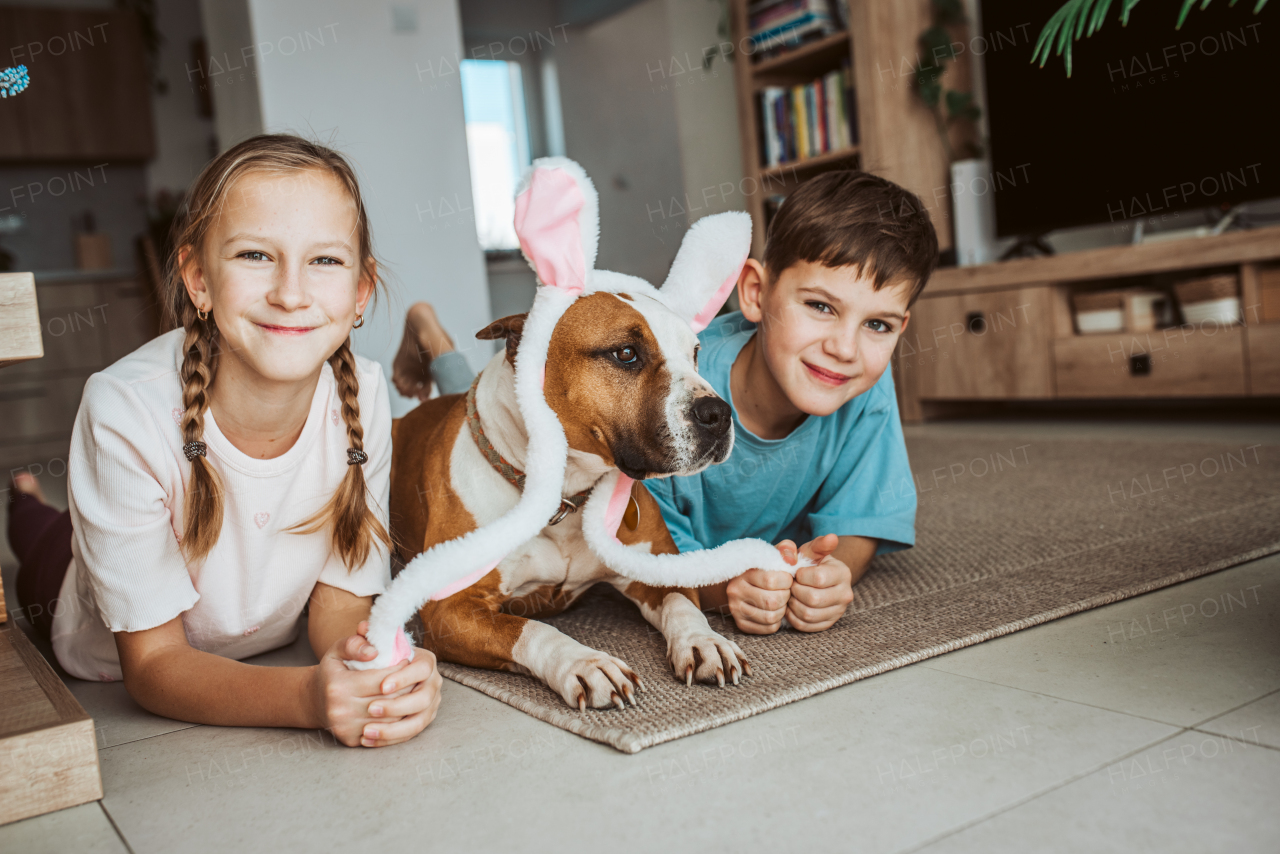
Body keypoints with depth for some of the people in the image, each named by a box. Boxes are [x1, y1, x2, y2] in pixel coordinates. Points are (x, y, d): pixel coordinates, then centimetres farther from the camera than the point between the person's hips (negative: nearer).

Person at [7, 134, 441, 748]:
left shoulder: (362, 397, -29)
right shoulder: (128, 412, -37)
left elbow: (341, 601, -19)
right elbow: (152, 661, -31)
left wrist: (388, 673, -42)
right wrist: (308, 698, -49)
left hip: (267, 651, 2)